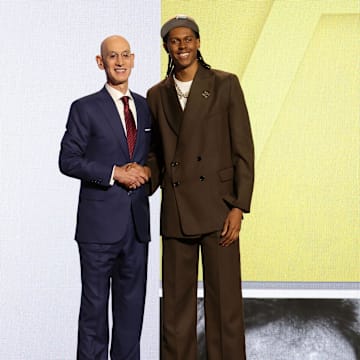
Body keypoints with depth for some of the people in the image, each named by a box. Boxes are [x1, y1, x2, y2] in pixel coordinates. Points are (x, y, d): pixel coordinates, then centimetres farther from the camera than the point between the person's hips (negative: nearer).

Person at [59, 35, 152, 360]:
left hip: (137, 223, 5)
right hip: (100, 222, -5)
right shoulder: (85, 108, -2)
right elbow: (68, 160, -6)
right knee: (95, 305, 3)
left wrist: (144, 171, -4)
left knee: (132, 304, 12)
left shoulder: (146, 107, 12)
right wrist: (114, 173, -16)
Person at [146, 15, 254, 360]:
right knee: (176, 300, 8)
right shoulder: (156, 95, 12)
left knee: (224, 298, 1)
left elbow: (243, 149, -2)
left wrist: (238, 207, -8)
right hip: (175, 211, 3)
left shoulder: (225, 85, 2)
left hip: (217, 206, -3)